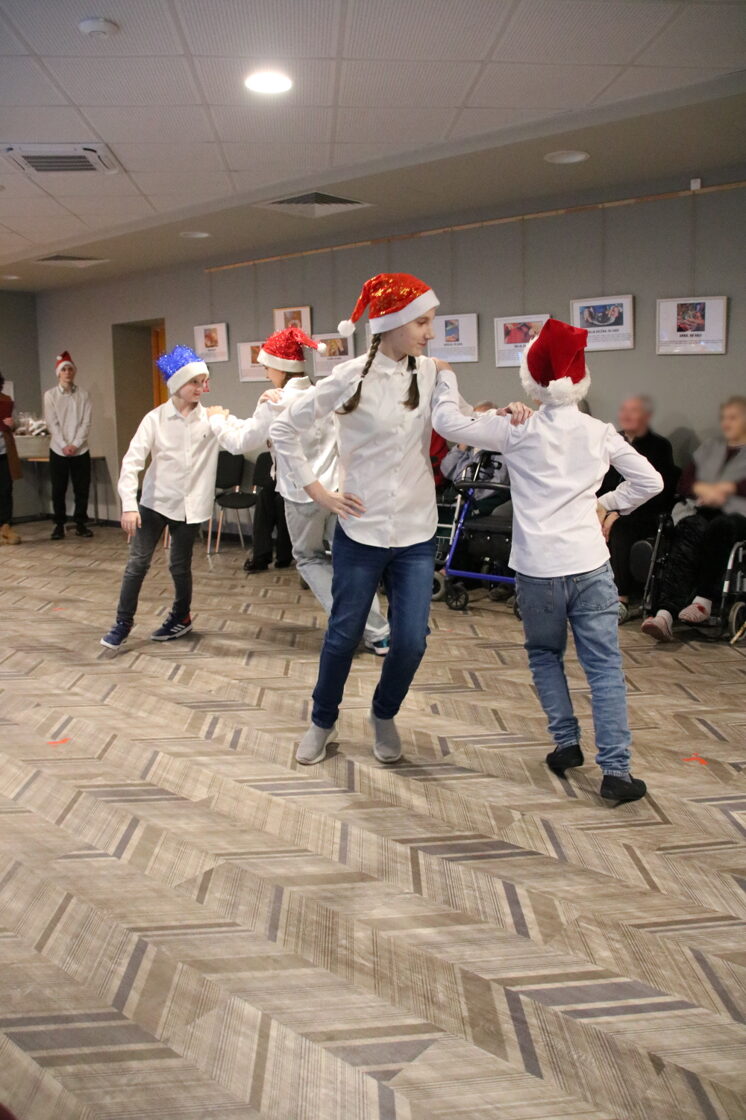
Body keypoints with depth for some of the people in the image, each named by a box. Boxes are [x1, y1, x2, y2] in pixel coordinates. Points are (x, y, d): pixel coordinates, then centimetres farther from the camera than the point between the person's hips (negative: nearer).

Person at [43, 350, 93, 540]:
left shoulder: (83, 394, 3)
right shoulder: (50, 395, 1)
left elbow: (86, 422, -2)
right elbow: (52, 423, -4)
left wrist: (75, 444, -12)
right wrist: (64, 445, -13)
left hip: (80, 450, 1)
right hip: (58, 450, -1)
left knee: (82, 489, 2)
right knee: (58, 490, 3)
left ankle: (80, 524, 13)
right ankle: (59, 525, 12)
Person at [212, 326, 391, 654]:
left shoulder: (277, 403, -11)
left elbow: (240, 443, -2)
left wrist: (217, 421, 18)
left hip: (303, 495, -4)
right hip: (337, 489, 4)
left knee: (309, 559, 17)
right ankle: (378, 634, 8)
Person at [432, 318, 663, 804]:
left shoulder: (518, 430, -4)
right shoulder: (601, 433, 4)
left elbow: (449, 422, -2)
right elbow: (650, 481, 9)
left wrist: (445, 377, 13)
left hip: (537, 569, -1)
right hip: (590, 566, 1)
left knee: (545, 655, 22)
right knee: (605, 666, 5)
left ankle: (567, 742, 19)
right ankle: (616, 769, 4)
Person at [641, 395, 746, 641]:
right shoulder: (709, 448, 31)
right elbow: (684, 484, 19)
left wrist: (725, 487, -10)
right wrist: (704, 489, -1)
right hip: (698, 510, 2)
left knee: (718, 528, -40)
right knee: (692, 532, -34)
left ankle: (704, 600, -36)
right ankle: (665, 614, -51)